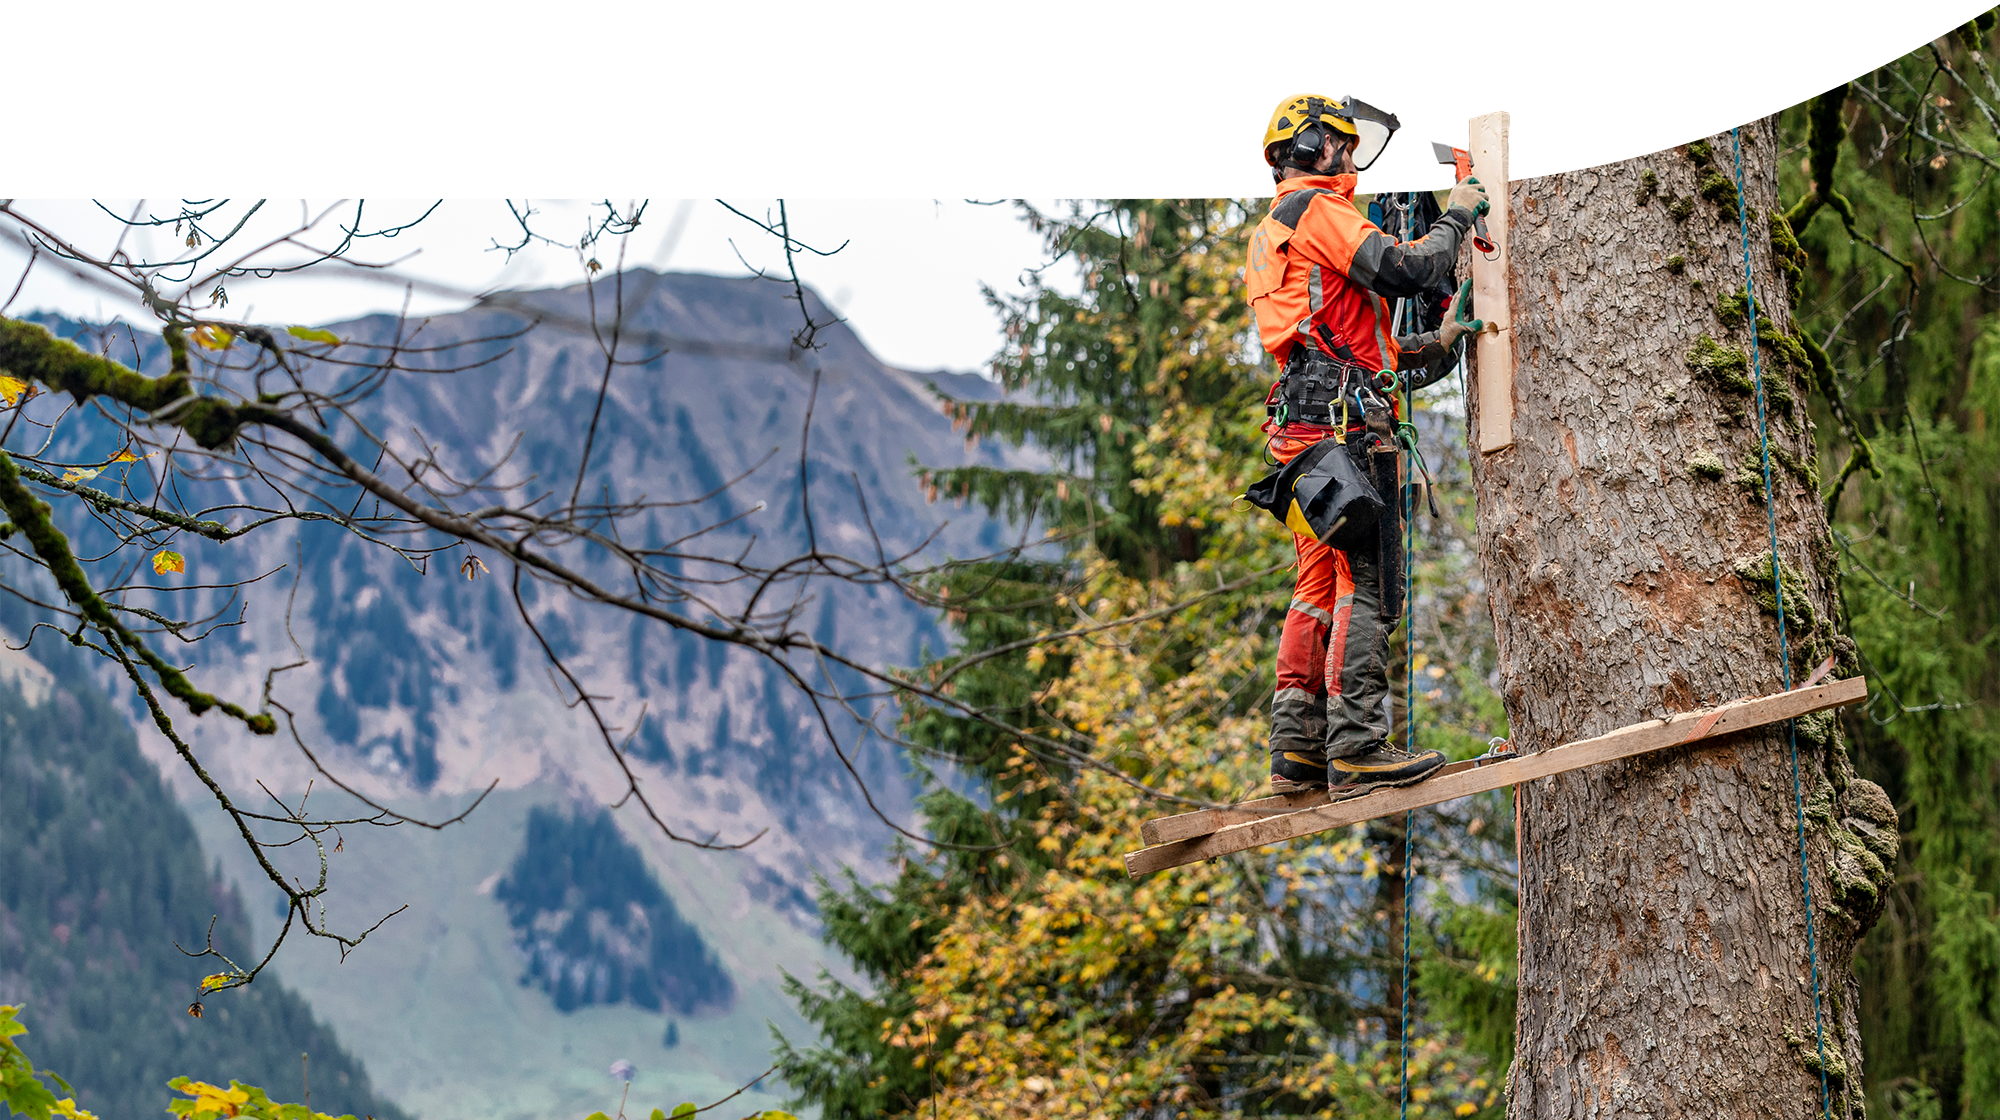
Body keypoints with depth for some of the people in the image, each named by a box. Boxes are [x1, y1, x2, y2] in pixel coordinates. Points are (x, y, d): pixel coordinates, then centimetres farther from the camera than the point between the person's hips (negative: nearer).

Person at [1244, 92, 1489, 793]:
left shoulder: (1271, 233, 28)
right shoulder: (1318, 211, -4)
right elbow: (1408, 271, -15)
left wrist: (1434, 346, 21)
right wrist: (1456, 217, 2)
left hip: (1301, 423, 10)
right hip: (1347, 420, -10)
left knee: (1320, 586, 10)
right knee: (1367, 582, -12)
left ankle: (1298, 748, 7)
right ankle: (1357, 744, -16)